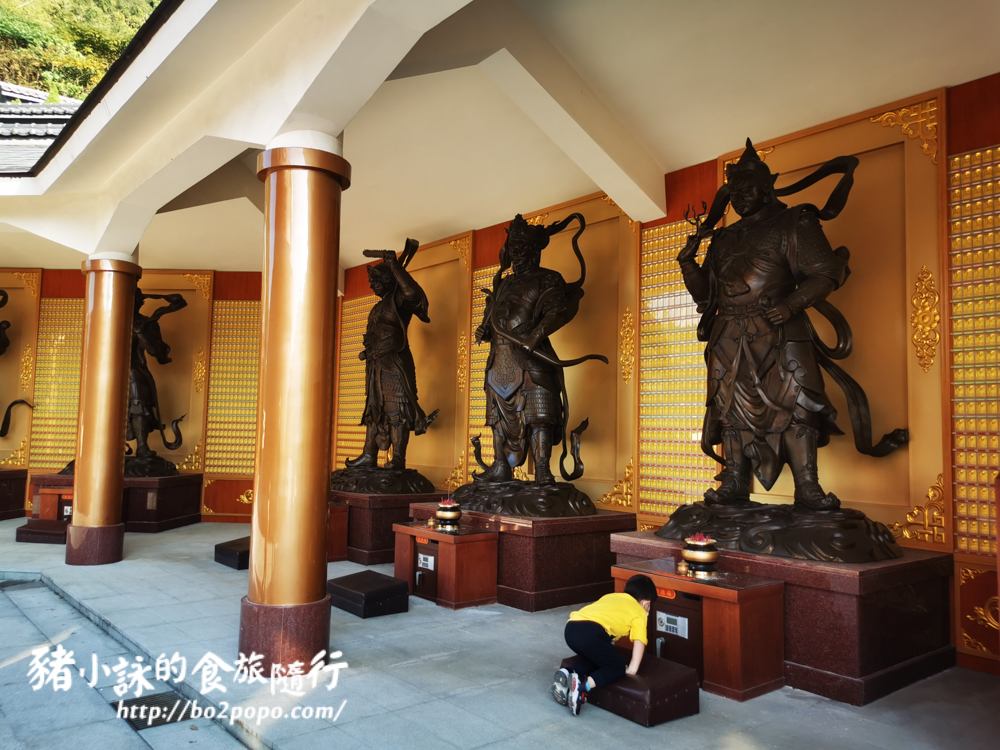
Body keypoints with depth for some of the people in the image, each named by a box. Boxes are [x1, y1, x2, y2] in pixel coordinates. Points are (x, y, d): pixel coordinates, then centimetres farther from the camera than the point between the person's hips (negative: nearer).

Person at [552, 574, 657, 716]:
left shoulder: (610, 596, 36)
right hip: (591, 631, -7)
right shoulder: (639, 613, 19)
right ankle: (584, 685, -12)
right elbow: (639, 640, 5)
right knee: (618, 668, 11)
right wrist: (633, 667, 2)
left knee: (593, 658, 31)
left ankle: (568, 674, 6)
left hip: (571, 628, 7)